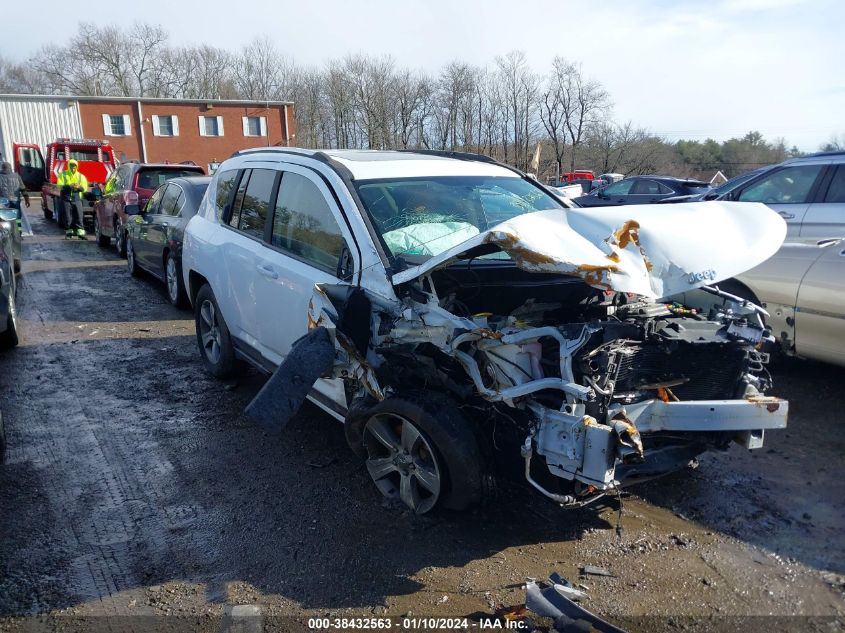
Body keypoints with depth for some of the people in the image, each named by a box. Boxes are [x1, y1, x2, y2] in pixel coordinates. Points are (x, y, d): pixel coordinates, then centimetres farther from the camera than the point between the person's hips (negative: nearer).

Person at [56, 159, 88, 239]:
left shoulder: (81, 176, 14)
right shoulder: (63, 174, 8)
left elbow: (85, 188, 6)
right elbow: (59, 186, -3)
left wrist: (79, 187, -16)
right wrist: (69, 186, -19)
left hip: (77, 198, 1)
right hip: (66, 198, -1)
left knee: (79, 216, -7)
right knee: (68, 216, -1)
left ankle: (80, 232, -9)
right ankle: (69, 232, 8)